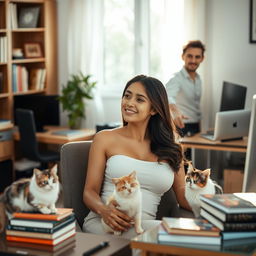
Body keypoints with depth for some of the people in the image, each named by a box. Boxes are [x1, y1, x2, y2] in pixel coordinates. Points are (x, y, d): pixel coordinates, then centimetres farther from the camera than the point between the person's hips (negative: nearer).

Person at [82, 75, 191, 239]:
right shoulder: (105, 139, 10)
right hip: (102, 223, -4)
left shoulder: (170, 149, 16)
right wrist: (103, 210, -16)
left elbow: (183, 196, 16)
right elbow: (90, 191, 8)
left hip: (144, 226, 4)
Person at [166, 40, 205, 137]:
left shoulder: (198, 79, 11)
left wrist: (199, 125, 14)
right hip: (182, 127, -7)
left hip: (196, 128, 7)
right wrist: (174, 111, -56)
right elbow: (168, 97, -36)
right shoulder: (176, 79, -16)